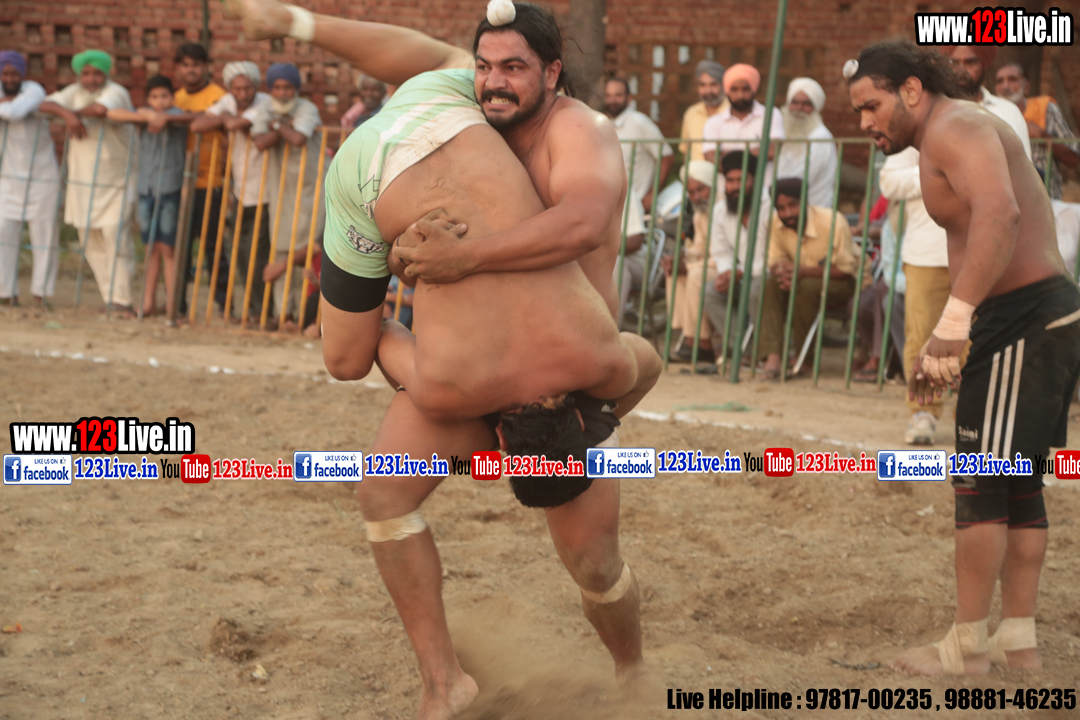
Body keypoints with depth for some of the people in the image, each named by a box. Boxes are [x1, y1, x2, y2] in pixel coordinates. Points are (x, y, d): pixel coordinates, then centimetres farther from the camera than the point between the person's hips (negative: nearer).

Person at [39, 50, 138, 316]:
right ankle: (110, 298, 14)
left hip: (116, 181, -6)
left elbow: (101, 109, -34)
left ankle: (121, 301, -7)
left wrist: (78, 113, -15)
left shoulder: (116, 93, -13)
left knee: (115, 238, -13)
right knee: (91, 242, 6)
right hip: (83, 181, 6)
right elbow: (45, 104, -7)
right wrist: (67, 114, -26)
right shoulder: (75, 92, 6)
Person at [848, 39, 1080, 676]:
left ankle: (967, 646, 3)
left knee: (981, 482, -4)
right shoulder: (965, 136, 20)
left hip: (1025, 320, -11)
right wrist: (942, 351, 21)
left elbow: (999, 213, -31)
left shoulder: (954, 127, -12)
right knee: (1018, 483, 14)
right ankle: (1019, 640, 19)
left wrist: (954, 322, -36)